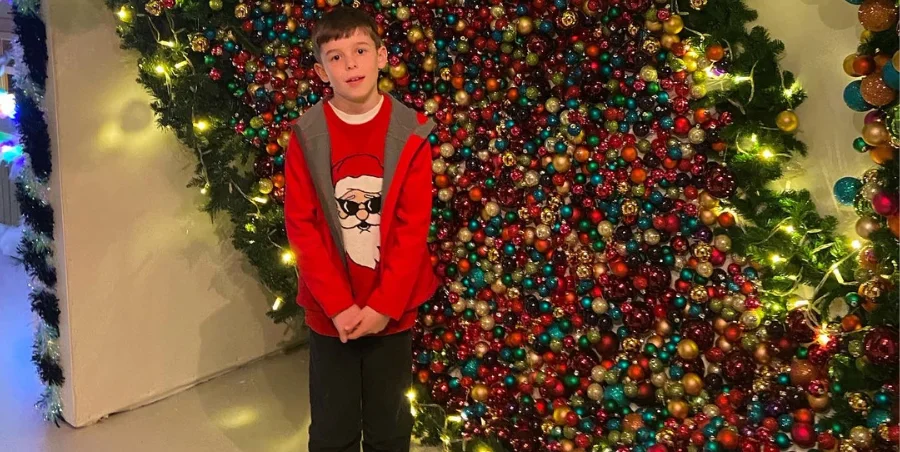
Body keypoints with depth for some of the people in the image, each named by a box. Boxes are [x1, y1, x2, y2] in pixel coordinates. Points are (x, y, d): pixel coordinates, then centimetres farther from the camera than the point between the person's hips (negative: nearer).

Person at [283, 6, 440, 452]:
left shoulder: (410, 133, -7)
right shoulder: (306, 136, -6)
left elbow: (414, 226, -8)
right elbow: (301, 226, -7)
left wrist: (383, 305, -13)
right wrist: (339, 305, -12)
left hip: (392, 311, 0)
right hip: (330, 313, 0)